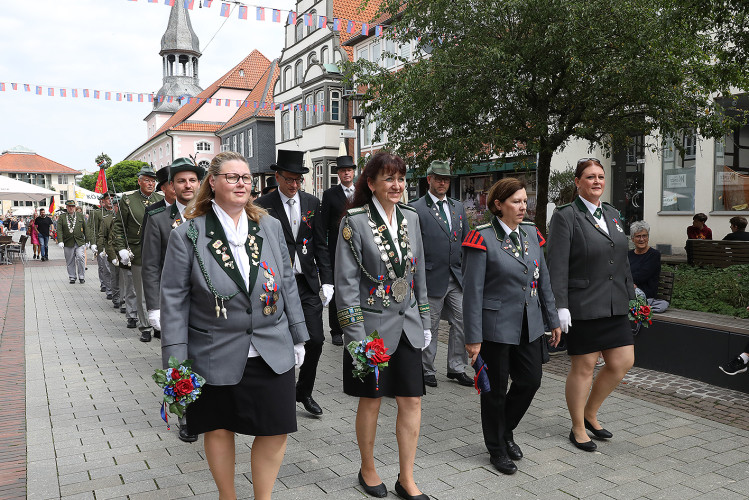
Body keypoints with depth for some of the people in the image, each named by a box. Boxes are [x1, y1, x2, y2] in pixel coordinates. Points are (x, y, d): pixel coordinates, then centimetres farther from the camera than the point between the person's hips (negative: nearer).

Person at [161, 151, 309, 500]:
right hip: (215, 355, -2)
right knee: (219, 429, 13)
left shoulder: (270, 227, 3)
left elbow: (287, 284, 8)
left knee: (275, 431, 5)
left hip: (272, 353, 3)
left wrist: (298, 337, 9)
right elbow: (174, 299, -5)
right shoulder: (187, 235, -6)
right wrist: (176, 359, -8)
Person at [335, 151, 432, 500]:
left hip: (407, 324, 5)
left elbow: (419, 275, 12)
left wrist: (424, 322, 11)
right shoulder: (354, 222, -10)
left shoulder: (411, 218, 6)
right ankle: (367, 469, 33)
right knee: (371, 401, 10)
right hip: (373, 326, -4)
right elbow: (346, 284, -12)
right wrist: (356, 337, -15)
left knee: (411, 401, 7)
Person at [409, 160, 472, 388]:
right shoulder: (416, 209, -6)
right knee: (429, 327, 5)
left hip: (457, 278, 6)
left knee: (462, 322, 7)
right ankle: (427, 371, 21)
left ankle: (456, 368, 22)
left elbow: (466, 240, 18)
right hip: (432, 279, -5)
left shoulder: (458, 207, 13)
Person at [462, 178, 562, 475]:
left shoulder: (530, 233, 6)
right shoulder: (482, 238, -14)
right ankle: (496, 448, 29)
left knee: (530, 380, 11)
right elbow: (472, 291, -14)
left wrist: (553, 319, 12)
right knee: (495, 389, 8)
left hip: (529, 325, 6)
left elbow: (543, 279, 12)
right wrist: (473, 337, -15)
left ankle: (505, 430, 38)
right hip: (496, 327, -6)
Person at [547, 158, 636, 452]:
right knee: (584, 367, 3)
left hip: (614, 306, 7)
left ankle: (590, 413, 29)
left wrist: (629, 295, 16)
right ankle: (578, 429, 21)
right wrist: (560, 306, -19)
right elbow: (557, 265, -14)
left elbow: (622, 260, 19)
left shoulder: (612, 214, 14)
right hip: (583, 306, -7)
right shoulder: (565, 216, -8)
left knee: (623, 362, 8)